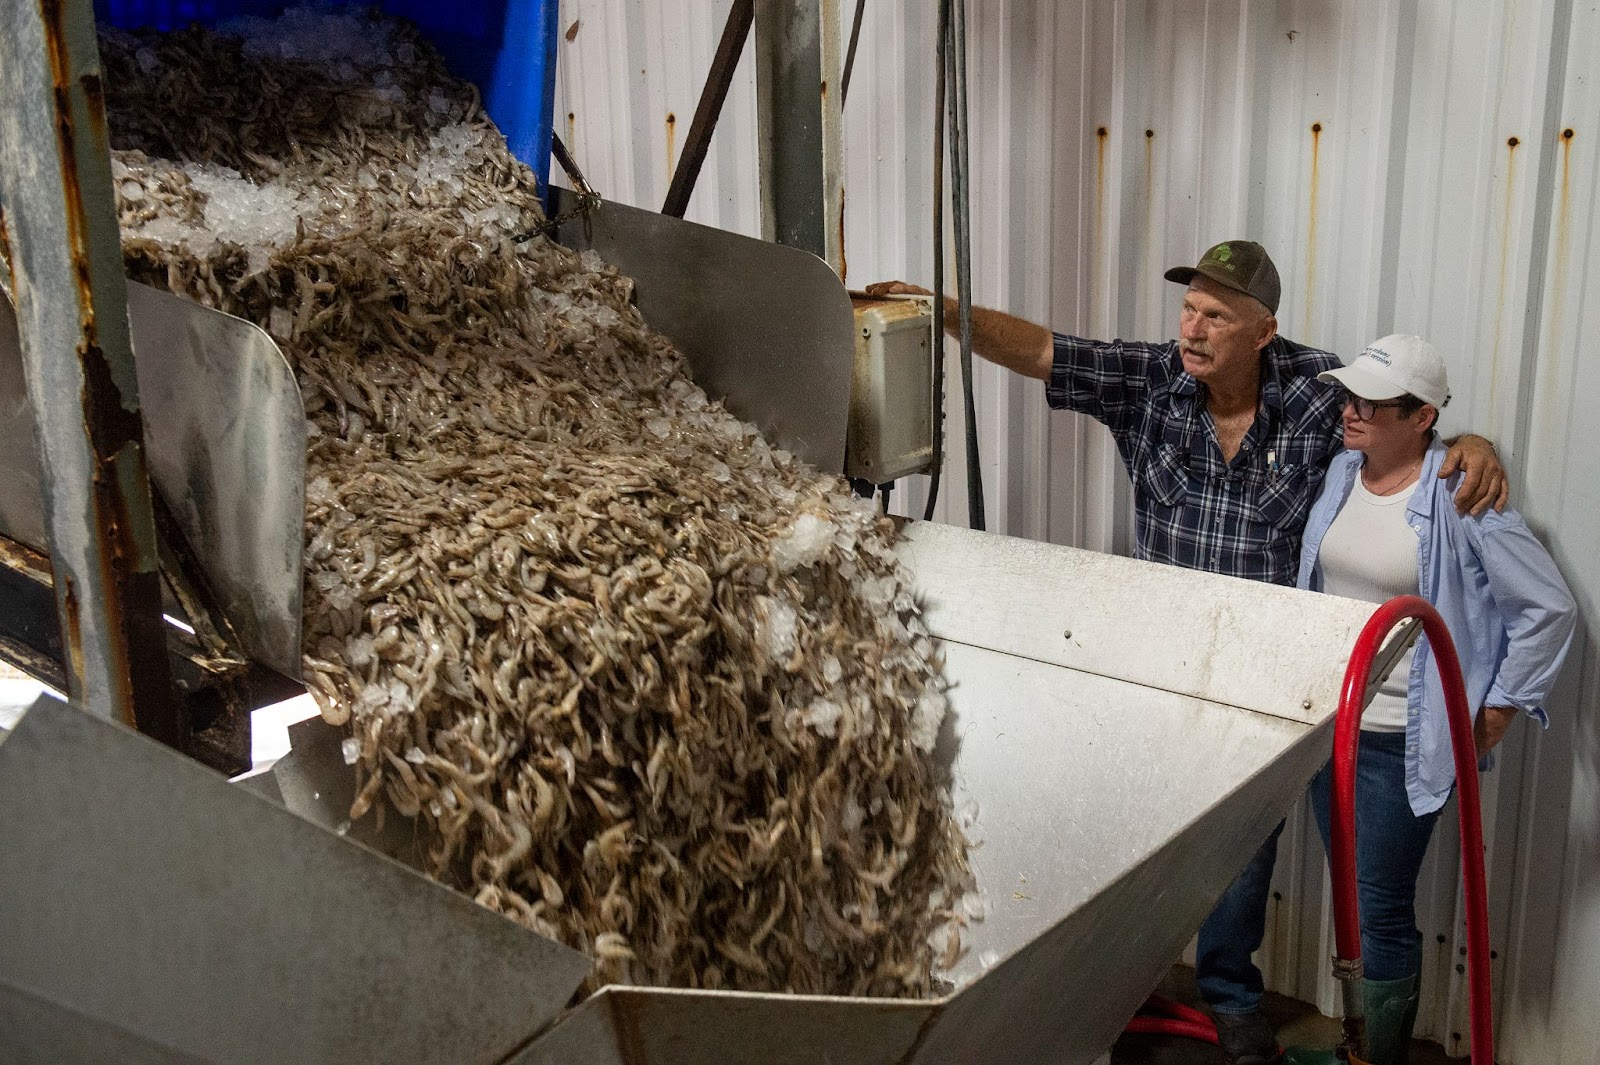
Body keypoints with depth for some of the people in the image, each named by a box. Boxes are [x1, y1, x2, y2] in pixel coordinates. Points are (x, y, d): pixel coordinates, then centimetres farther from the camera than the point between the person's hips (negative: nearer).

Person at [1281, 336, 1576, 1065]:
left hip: (1403, 741, -6)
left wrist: (1500, 709, -8)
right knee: (1348, 898, 18)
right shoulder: (1337, 474, 2)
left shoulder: (1459, 499, -16)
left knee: (1382, 911, 2)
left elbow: (1550, 607, -11)